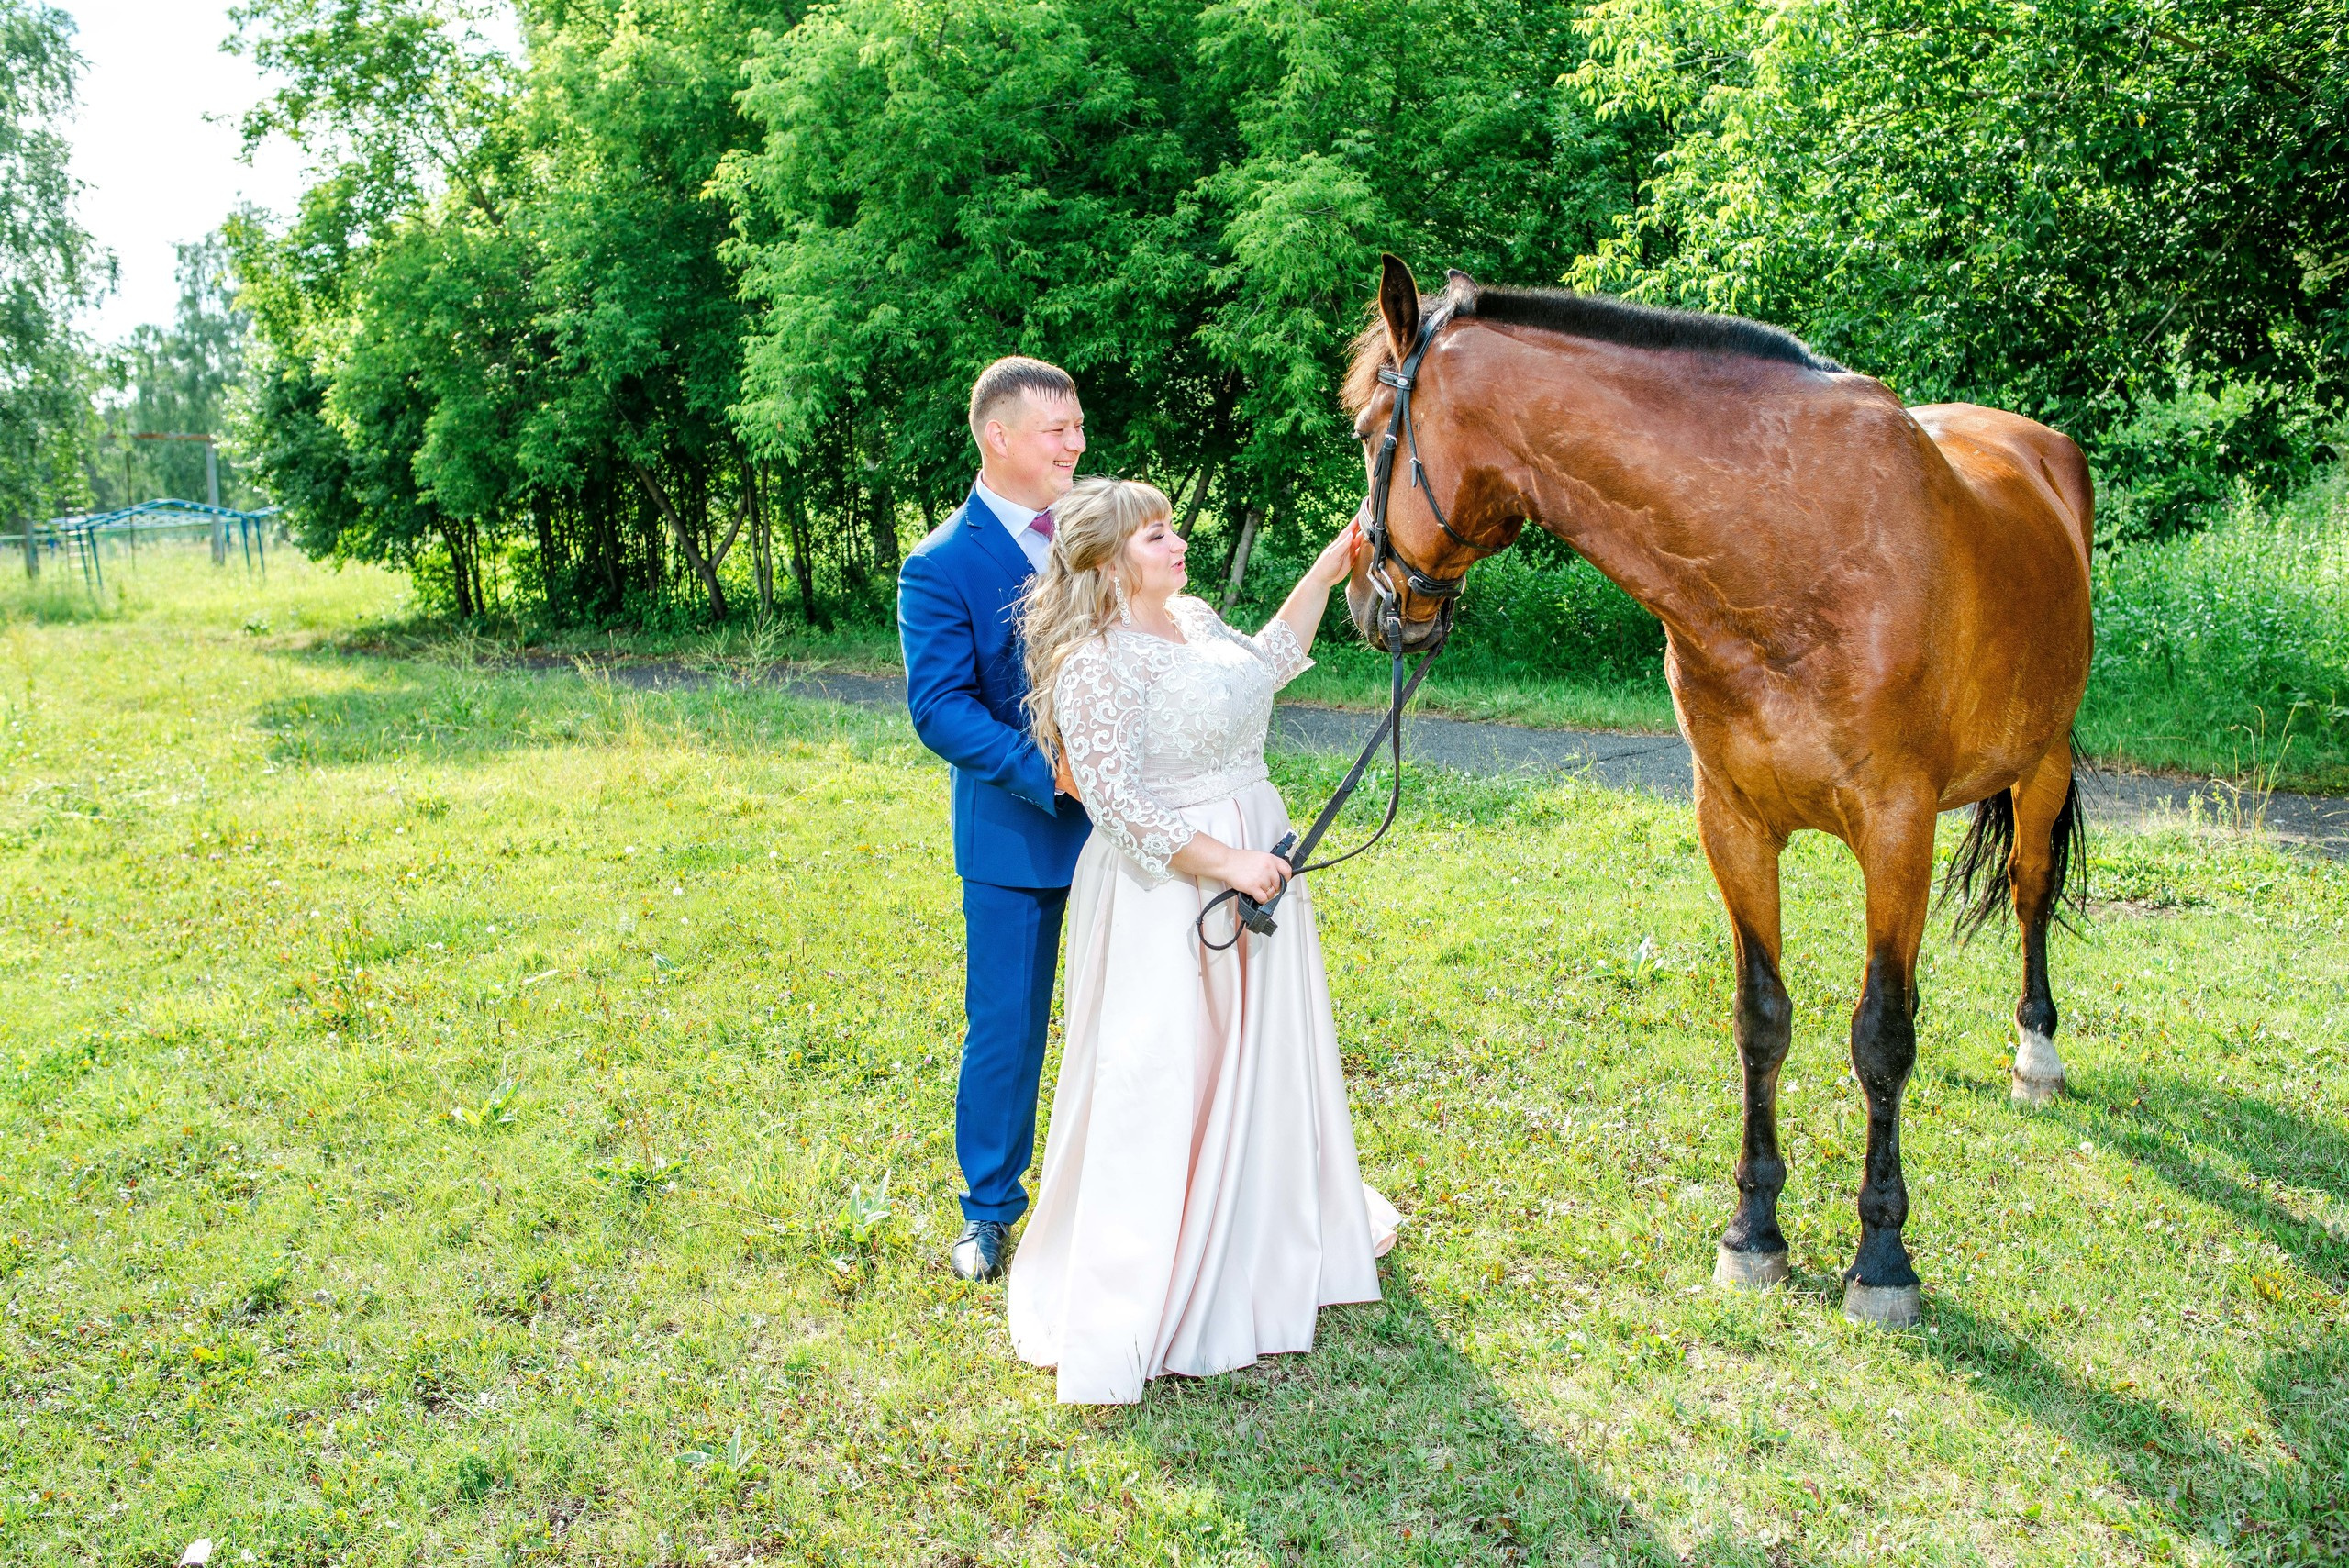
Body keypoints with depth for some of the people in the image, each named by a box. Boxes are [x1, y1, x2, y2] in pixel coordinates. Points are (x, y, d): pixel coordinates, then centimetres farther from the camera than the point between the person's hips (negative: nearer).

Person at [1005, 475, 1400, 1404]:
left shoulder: (1195, 620, 6)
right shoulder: (1096, 666, -20)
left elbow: (1265, 667, 24)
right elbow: (1118, 804, -24)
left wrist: (1323, 577, 18)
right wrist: (1225, 863, -23)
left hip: (1255, 859, 9)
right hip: (1166, 893, -9)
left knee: (1262, 1057, 23)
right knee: (1160, 1084, -1)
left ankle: (1280, 1230, 45)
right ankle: (1132, 1303, 13)